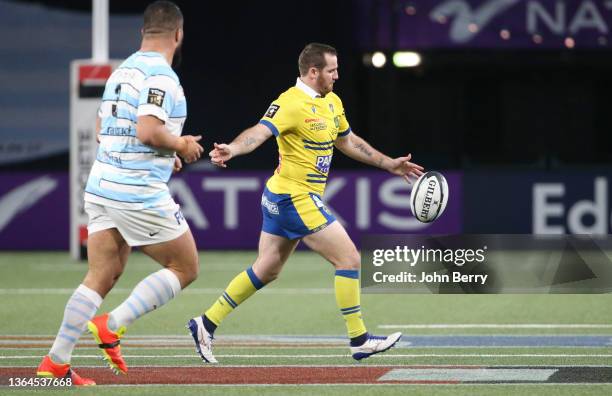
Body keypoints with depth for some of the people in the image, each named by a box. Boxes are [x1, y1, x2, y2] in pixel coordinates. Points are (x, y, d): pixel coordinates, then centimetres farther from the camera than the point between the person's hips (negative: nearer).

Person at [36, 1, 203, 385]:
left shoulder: (121, 71, 14)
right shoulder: (162, 76, -13)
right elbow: (148, 130, -25)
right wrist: (181, 145, -6)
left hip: (101, 187, 8)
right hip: (140, 194, -8)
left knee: (103, 275, 10)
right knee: (186, 268, 5)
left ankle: (56, 361, 2)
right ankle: (112, 326, -4)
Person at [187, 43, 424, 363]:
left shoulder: (331, 102, 12)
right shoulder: (291, 103, -18)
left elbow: (348, 141, 26)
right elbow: (260, 132, -32)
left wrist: (390, 164, 29)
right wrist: (231, 150, -51)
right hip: (297, 199, -10)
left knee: (266, 270, 15)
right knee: (349, 259, -6)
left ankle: (207, 324, 18)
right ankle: (359, 340, 0)